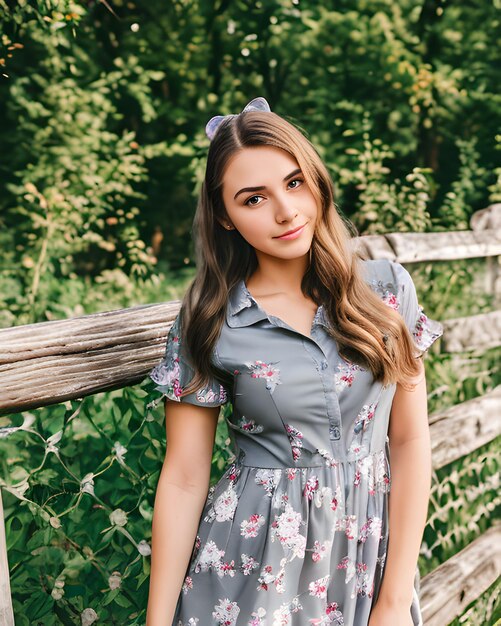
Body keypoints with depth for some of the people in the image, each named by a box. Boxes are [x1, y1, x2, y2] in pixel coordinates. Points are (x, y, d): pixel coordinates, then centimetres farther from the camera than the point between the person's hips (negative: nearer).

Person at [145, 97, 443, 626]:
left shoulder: (386, 288, -6)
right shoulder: (208, 323, -10)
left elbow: (410, 440, -5)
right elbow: (184, 480, -7)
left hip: (372, 549, 2)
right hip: (253, 564, -1)